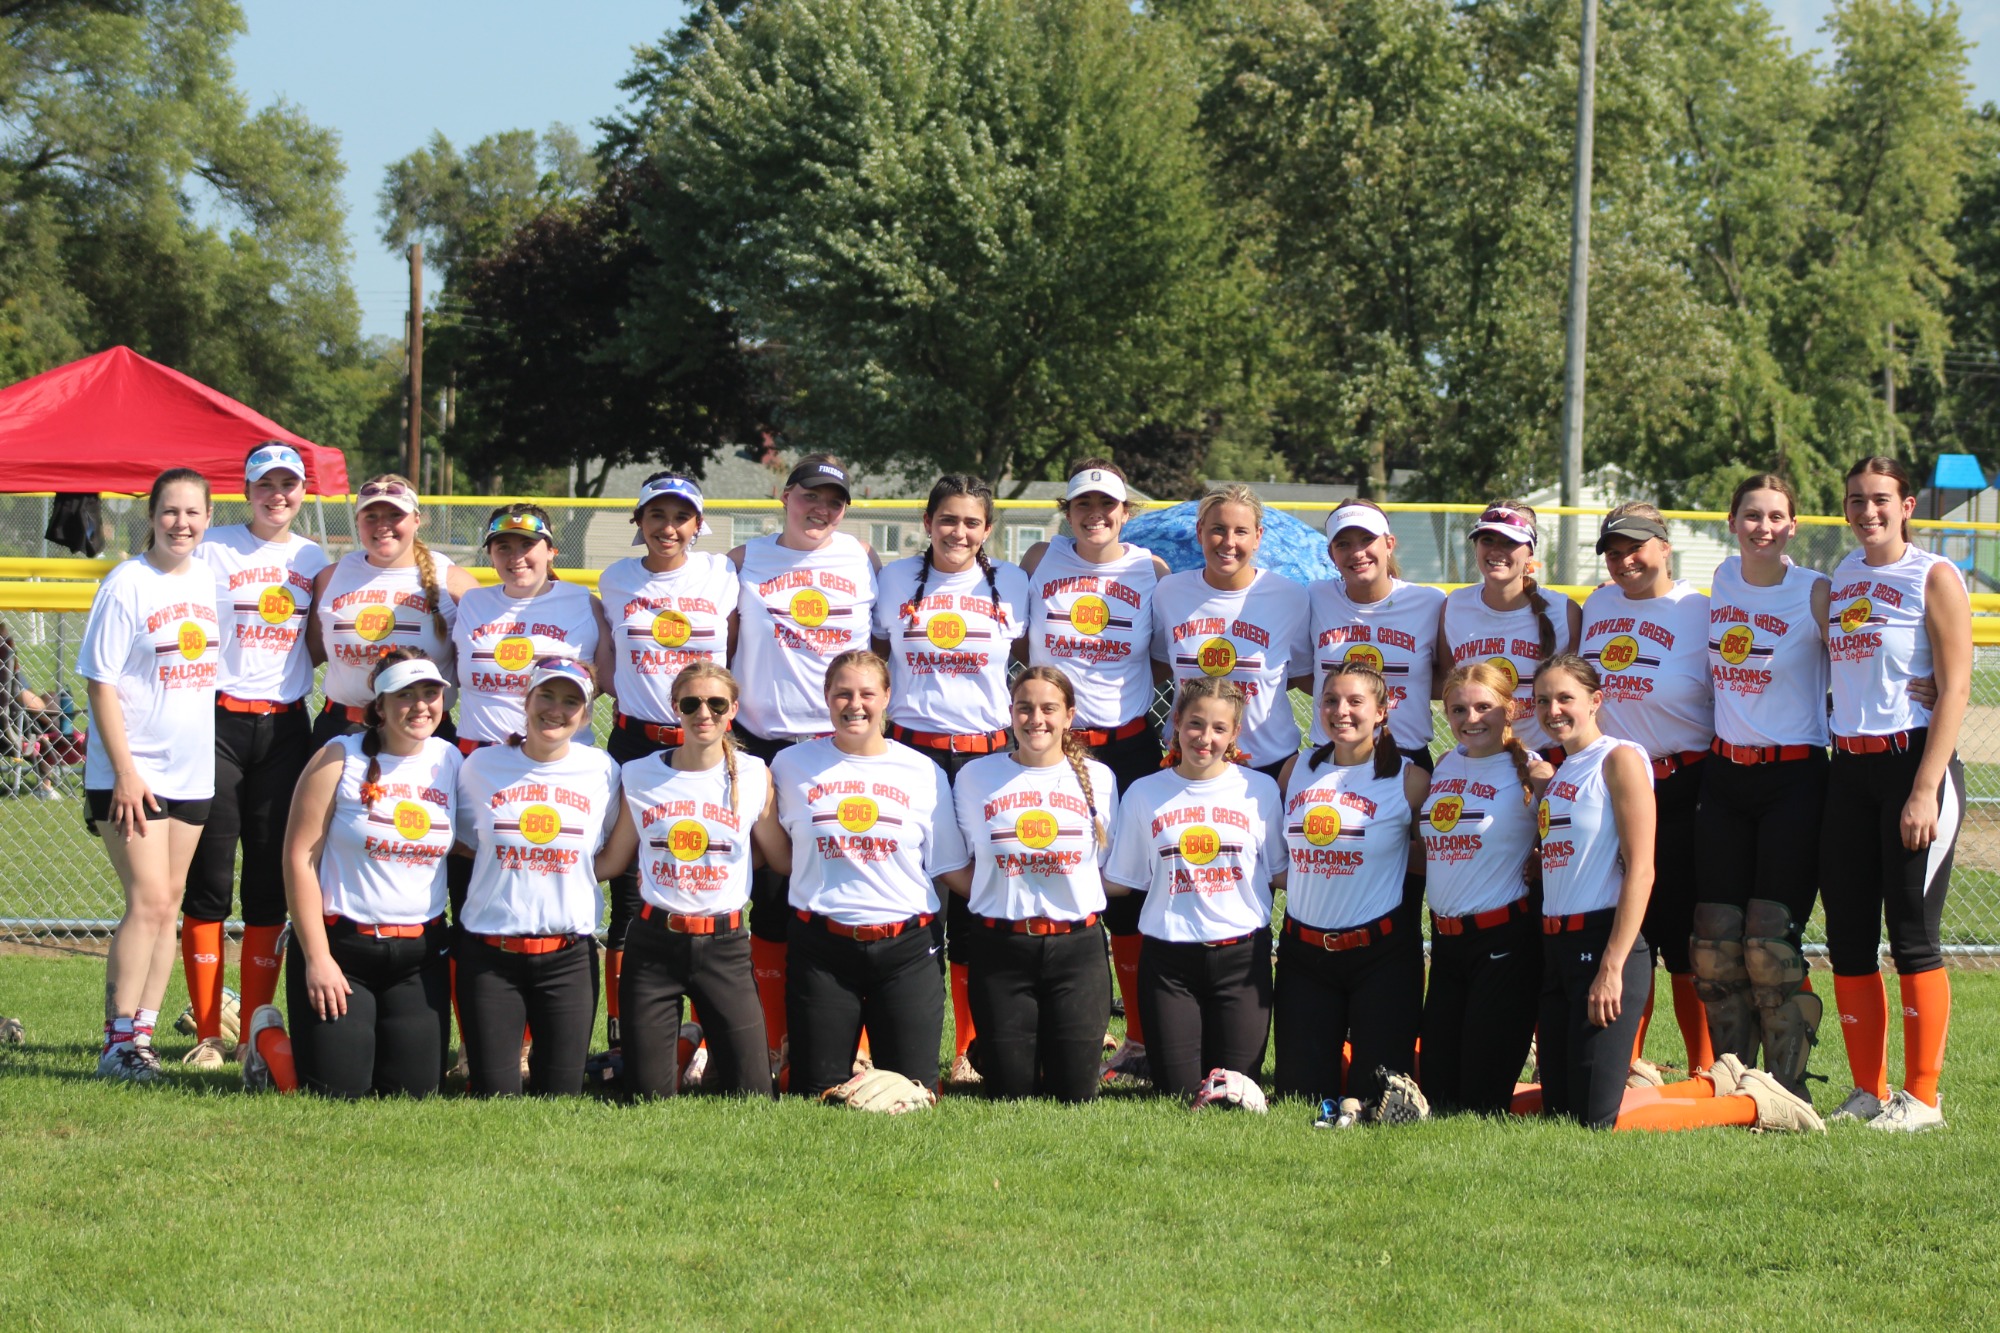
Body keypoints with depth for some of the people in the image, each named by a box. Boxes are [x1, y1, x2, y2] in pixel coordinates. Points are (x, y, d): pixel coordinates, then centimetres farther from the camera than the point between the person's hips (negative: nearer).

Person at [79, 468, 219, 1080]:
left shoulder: (208, 579, 7)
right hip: (130, 773, -7)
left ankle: (142, 1035, 13)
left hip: (192, 771, 7)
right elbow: (101, 683, -12)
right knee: (148, 901, -13)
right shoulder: (127, 585, -11)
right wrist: (124, 771, -17)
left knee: (168, 906, 8)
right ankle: (118, 1042, -8)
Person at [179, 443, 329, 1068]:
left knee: (270, 886, 3)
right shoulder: (212, 549, 0)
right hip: (218, 722, -3)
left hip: (284, 728, 3)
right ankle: (207, 1034, 1)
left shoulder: (315, 560, 12)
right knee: (209, 881, -4)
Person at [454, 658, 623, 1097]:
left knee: (560, 1101, 1)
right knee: (495, 1100, -3)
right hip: (490, 956, 0)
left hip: (569, 957, 0)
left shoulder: (601, 771, 3)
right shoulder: (482, 765, 3)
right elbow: (466, 842, 13)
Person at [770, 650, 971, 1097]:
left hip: (906, 948, 0)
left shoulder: (923, 772, 6)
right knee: (817, 1093, -1)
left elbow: (953, 870, 9)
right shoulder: (792, 765, 6)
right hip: (822, 947, 0)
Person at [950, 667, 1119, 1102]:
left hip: (1077, 947, 0)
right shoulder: (976, 777, 4)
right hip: (1000, 948, 0)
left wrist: (1077, 904, 1)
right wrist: (1002, 902, 2)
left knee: (1076, 1096, -2)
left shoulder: (1098, 779, 6)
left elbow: (1110, 871, 13)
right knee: (1009, 1095, -2)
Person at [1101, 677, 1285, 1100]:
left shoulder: (1259, 790, 4)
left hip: (1241, 955, 0)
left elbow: (1281, 874, 8)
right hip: (1169, 959, 0)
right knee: (1176, 1094, -2)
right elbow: (1119, 880, 9)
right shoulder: (1144, 794, 5)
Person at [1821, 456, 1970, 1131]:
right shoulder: (1841, 578, 13)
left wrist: (1925, 791, -18)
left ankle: (1922, 1096, 1)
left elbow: (1954, 689, -10)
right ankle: (1868, 1092, 14)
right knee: (1848, 940, 5)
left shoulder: (1933, 577, -5)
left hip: (1914, 761, -6)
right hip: (1848, 768, 6)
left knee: (1912, 938, -5)